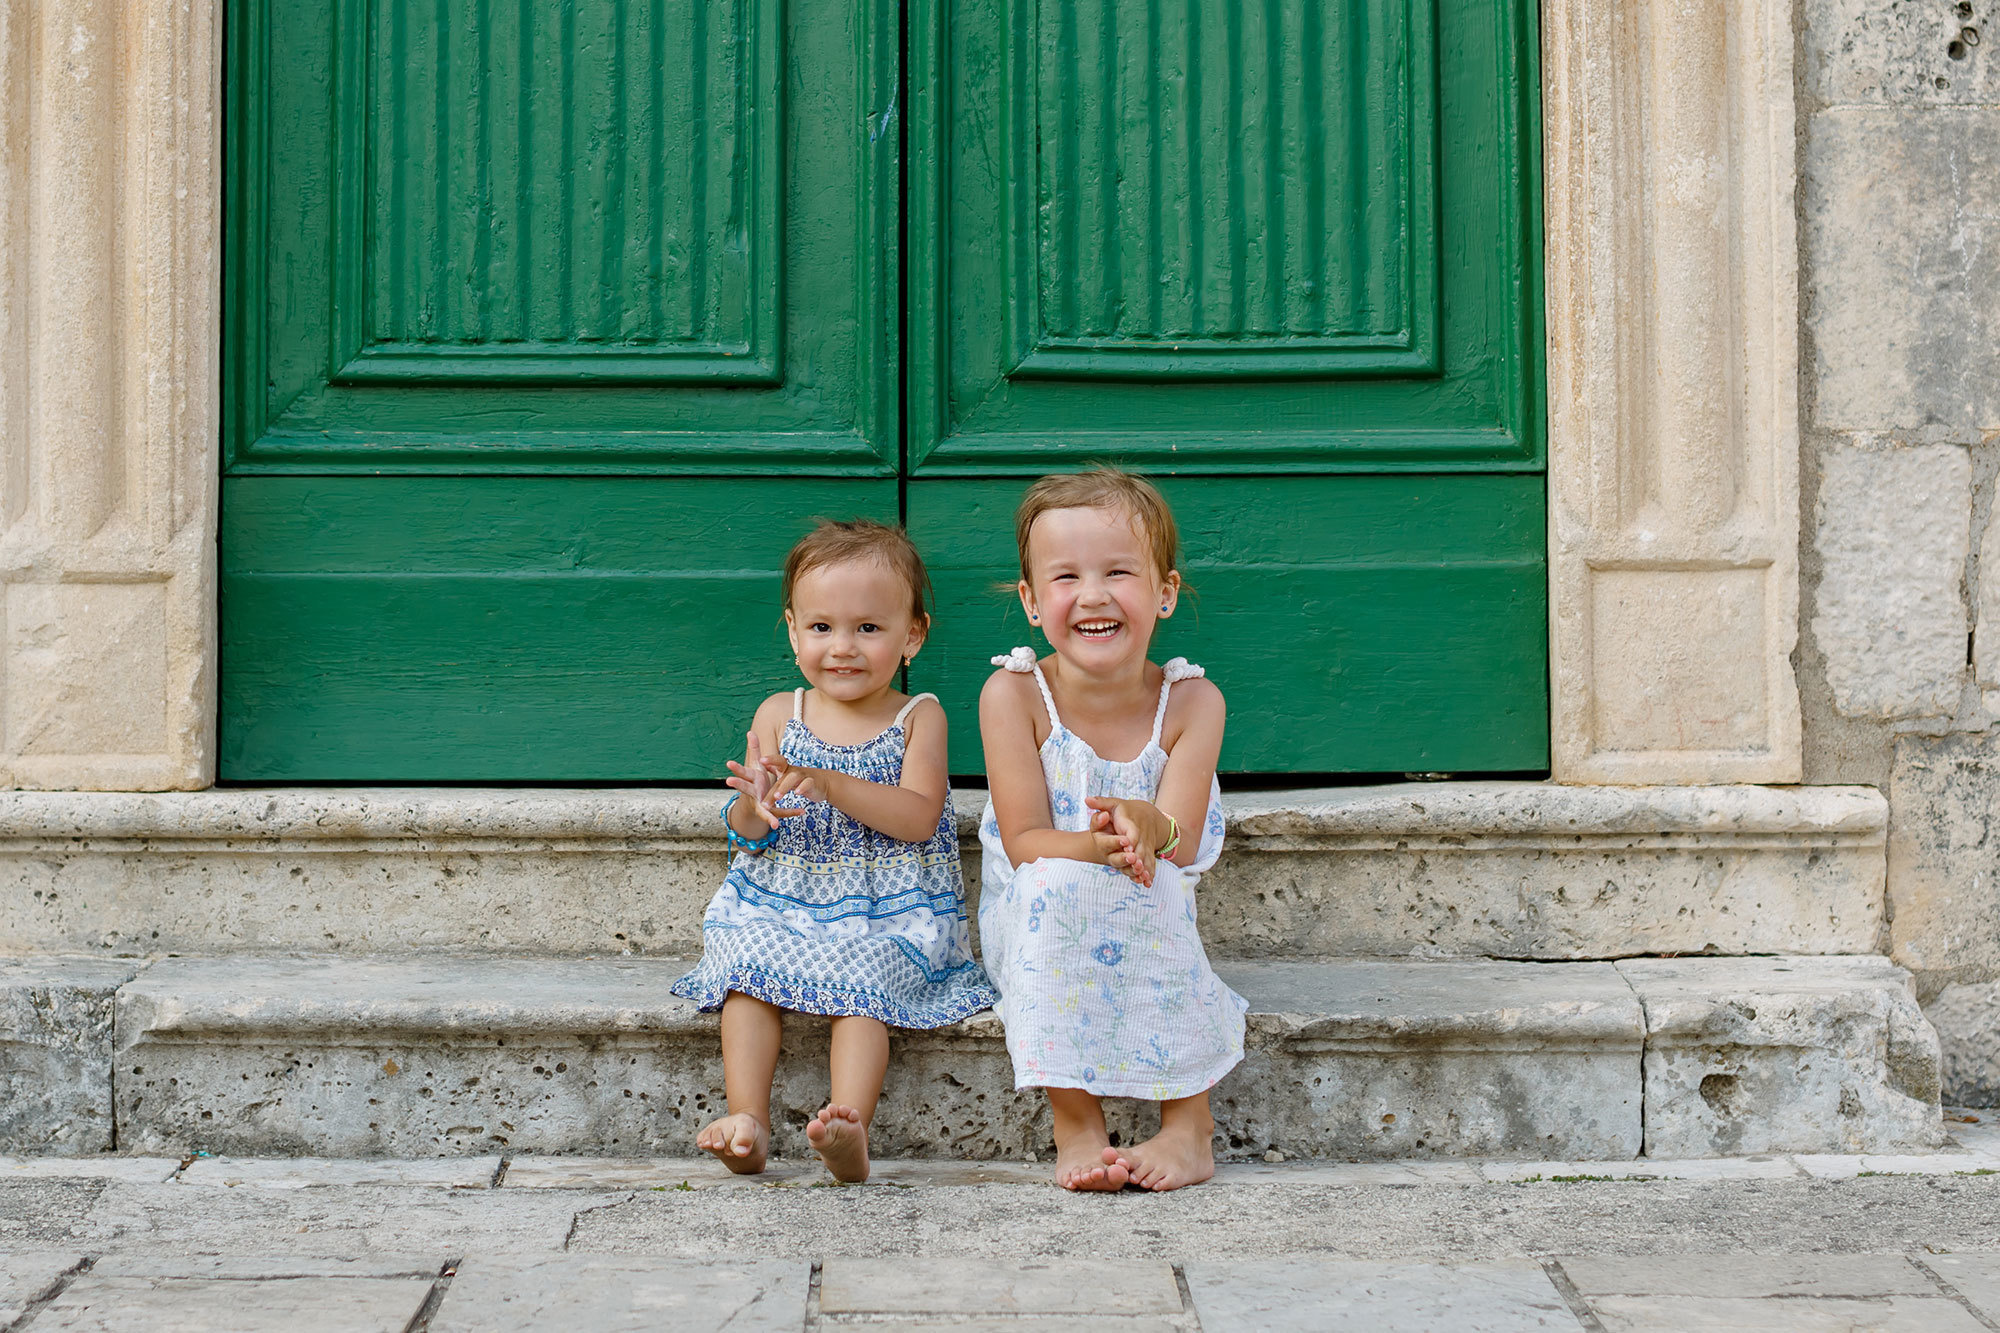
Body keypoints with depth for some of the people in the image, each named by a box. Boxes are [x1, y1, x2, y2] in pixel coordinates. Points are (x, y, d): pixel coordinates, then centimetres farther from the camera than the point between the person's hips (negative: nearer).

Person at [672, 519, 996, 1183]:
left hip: (889, 912, -3)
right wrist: (753, 808, -20)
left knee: (862, 978, -30)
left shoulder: (918, 718, 2)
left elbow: (919, 819, -12)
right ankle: (747, 1121, -30)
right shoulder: (779, 715, 8)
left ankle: (851, 1130, -42)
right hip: (779, 903, 3)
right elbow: (744, 833, 6)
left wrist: (832, 785, -24)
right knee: (749, 966, -25)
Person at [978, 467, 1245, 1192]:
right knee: (1053, 885, -34)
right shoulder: (1014, 695, -10)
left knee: (1145, 895, -33)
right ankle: (1075, 1124, -27)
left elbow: (1181, 844, -15)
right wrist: (1098, 847, -36)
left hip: (1148, 913, 1)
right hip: (1036, 919, -1)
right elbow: (1023, 843, -14)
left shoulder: (1190, 701, -7)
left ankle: (1189, 1121, -21)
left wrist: (1148, 828, -40)